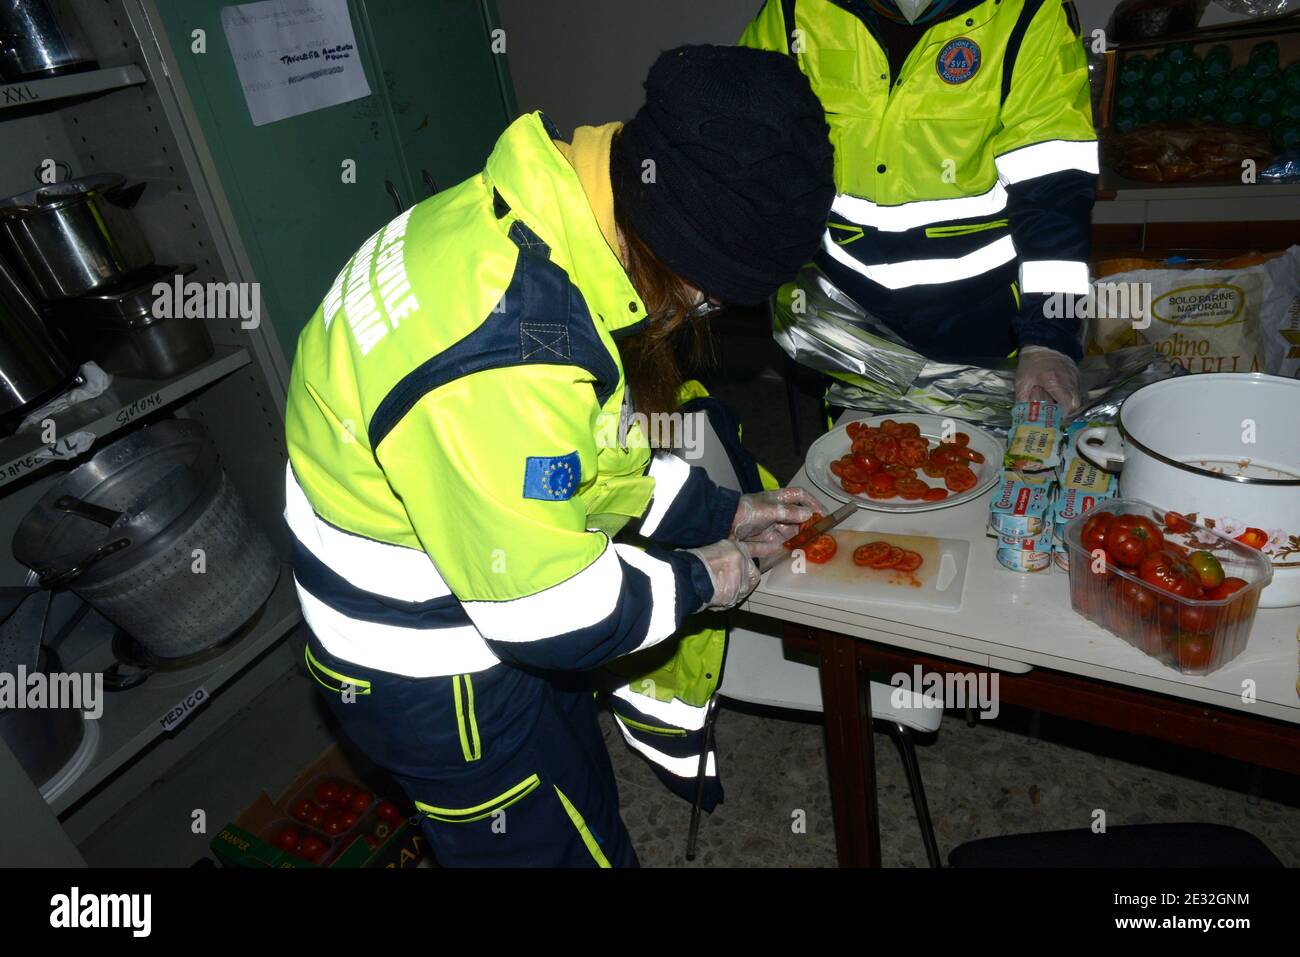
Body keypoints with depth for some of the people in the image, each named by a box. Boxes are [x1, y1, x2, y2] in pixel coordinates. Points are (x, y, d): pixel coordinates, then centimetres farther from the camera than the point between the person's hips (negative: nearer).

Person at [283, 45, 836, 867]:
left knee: (585, 807, 28)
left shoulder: (540, 219, -7)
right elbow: (555, 614, -28)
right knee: (564, 844, 14)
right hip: (431, 675, -8)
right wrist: (697, 582, -12)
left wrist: (718, 515, 5)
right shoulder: (502, 363, -38)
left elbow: (591, 446, 7)